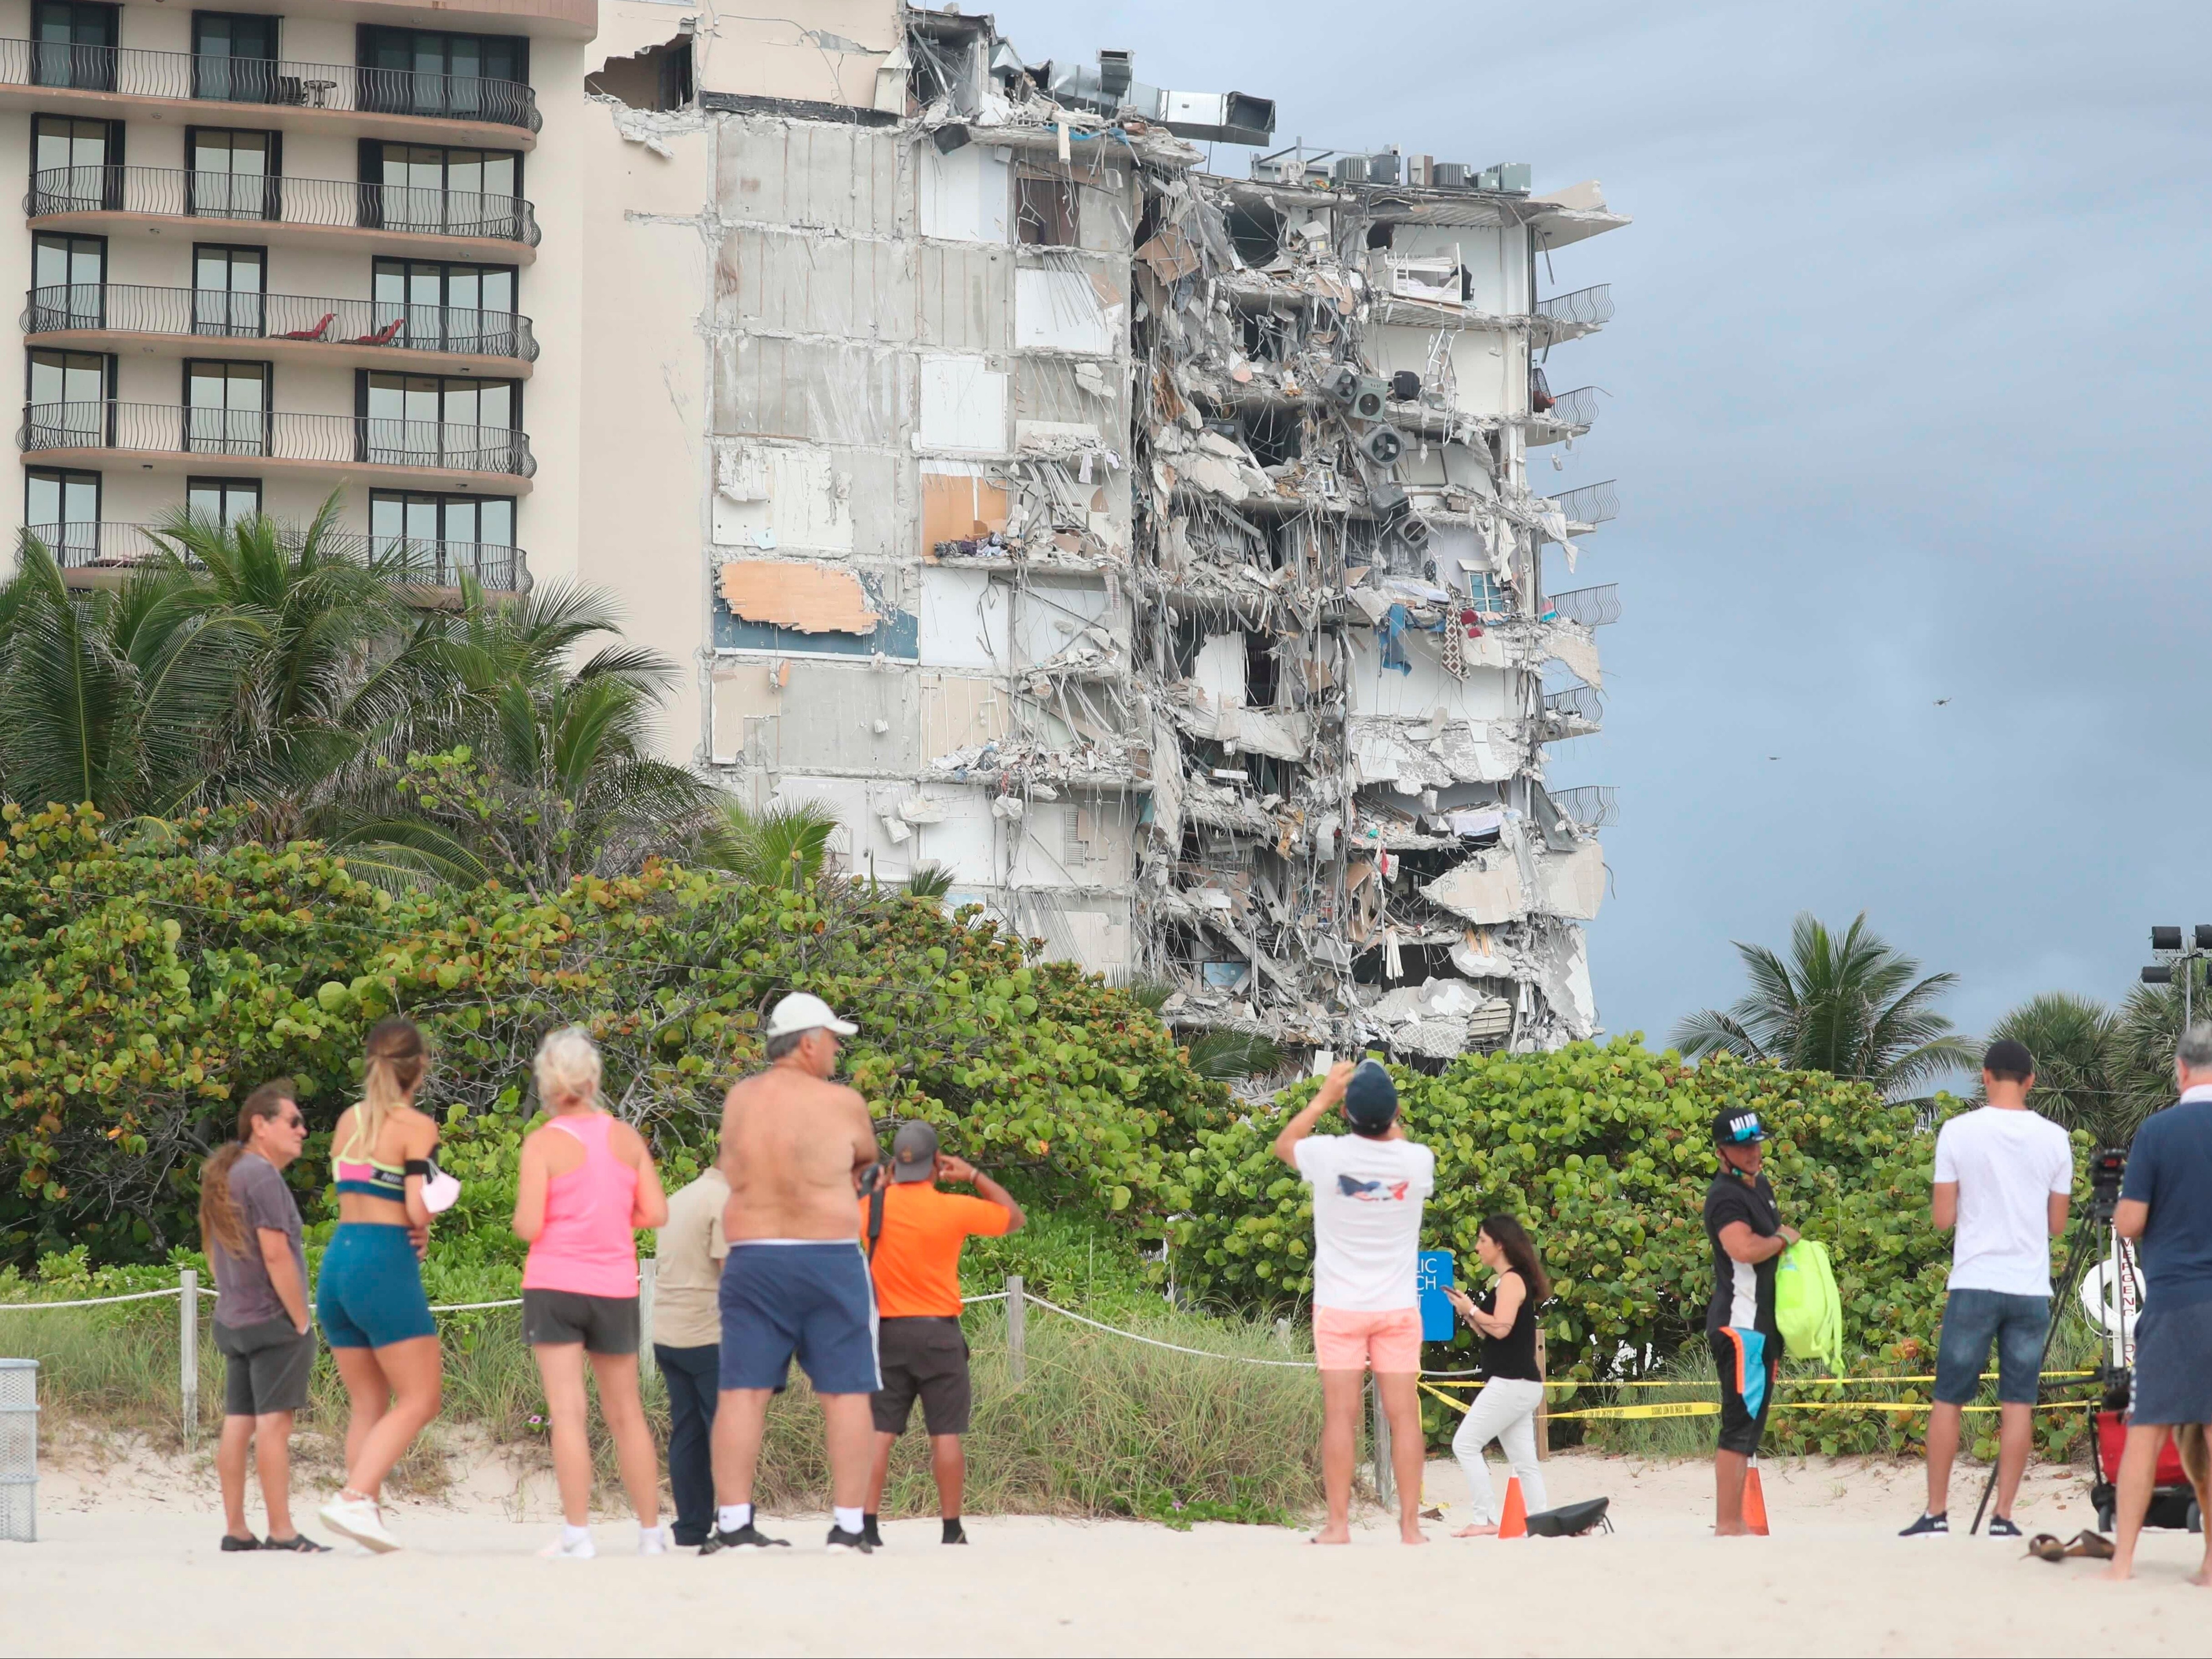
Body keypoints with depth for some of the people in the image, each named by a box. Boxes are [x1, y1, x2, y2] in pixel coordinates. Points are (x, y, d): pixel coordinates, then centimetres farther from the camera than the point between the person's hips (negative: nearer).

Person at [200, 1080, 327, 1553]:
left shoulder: (223, 1176, 16)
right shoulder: (262, 1176, -14)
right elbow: (275, 1254, -19)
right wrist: (302, 1321, -14)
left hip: (233, 1320, 9)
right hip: (271, 1319, -9)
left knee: (238, 1423, 8)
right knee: (274, 1423, -9)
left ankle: (235, 1530, 9)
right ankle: (282, 1532, -10)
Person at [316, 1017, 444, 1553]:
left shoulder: (348, 1120, 12)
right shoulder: (416, 1126, -7)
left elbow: (350, 1190, 10)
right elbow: (418, 1207, -15)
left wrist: (408, 1232, 2)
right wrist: (423, 1229, 6)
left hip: (338, 1259, 7)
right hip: (386, 1265, -7)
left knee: (368, 1405, 12)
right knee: (419, 1401, -2)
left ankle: (368, 1514, 5)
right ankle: (354, 1498, -18)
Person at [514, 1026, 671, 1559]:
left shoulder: (544, 1143, -8)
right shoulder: (627, 1137, 3)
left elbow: (528, 1227, -13)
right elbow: (656, 1213, 1)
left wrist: (523, 1216, 9)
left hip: (555, 1287, -3)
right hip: (615, 1289, 3)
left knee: (568, 1411, -4)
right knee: (626, 1412, 14)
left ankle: (578, 1534, -9)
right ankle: (651, 1530, 19)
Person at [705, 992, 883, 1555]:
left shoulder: (739, 1101, 7)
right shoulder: (842, 1103, -5)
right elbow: (866, 1157, 12)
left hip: (751, 1260, 4)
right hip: (830, 1260, -4)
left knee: (742, 1391, 2)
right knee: (845, 1392, 2)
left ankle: (733, 1523, -2)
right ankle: (848, 1525, 0)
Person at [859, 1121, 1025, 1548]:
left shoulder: (873, 1205, -1)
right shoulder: (955, 1209, -7)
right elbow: (1015, 1218, 7)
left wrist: (882, 1185, 22)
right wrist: (975, 1176, 9)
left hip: (887, 1331, 2)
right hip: (938, 1333, -2)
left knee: (879, 1432, 2)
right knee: (946, 1434, 2)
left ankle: (867, 1523, -5)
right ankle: (952, 1528, 3)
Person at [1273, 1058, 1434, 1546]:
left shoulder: (1328, 1155, -12)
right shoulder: (1417, 1160, -8)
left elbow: (1283, 1145, 12)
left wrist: (1323, 1097, 17)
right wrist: (1391, 1117, 20)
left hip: (1340, 1306, -1)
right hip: (1399, 1306, 1)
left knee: (1341, 1415, -1)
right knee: (1404, 1415, 2)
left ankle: (1338, 1524, -3)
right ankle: (1410, 1524, 1)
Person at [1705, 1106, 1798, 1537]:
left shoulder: (1760, 1186, 17)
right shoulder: (1725, 1196, -15)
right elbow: (1745, 1248, -32)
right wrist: (1784, 1238, -14)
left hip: (1762, 1323, 10)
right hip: (1740, 1324, -10)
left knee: (1750, 1422, 13)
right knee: (1740, 1425, -13)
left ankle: (1735, 1524, 19)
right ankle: (1727, 1526, -15)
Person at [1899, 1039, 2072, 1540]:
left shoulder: (1958, 1132, -4)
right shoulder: (2054, 1139, 1)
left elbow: (1943, 1218, -2)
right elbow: (2057, 1224, 8)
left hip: (1973, 1284, -1)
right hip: (2031, 1288, 1)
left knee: (1948, 1399, 7)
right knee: (2018, 1403, 4)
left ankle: (1936, 1512, 7)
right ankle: (2003, 1516, 1)